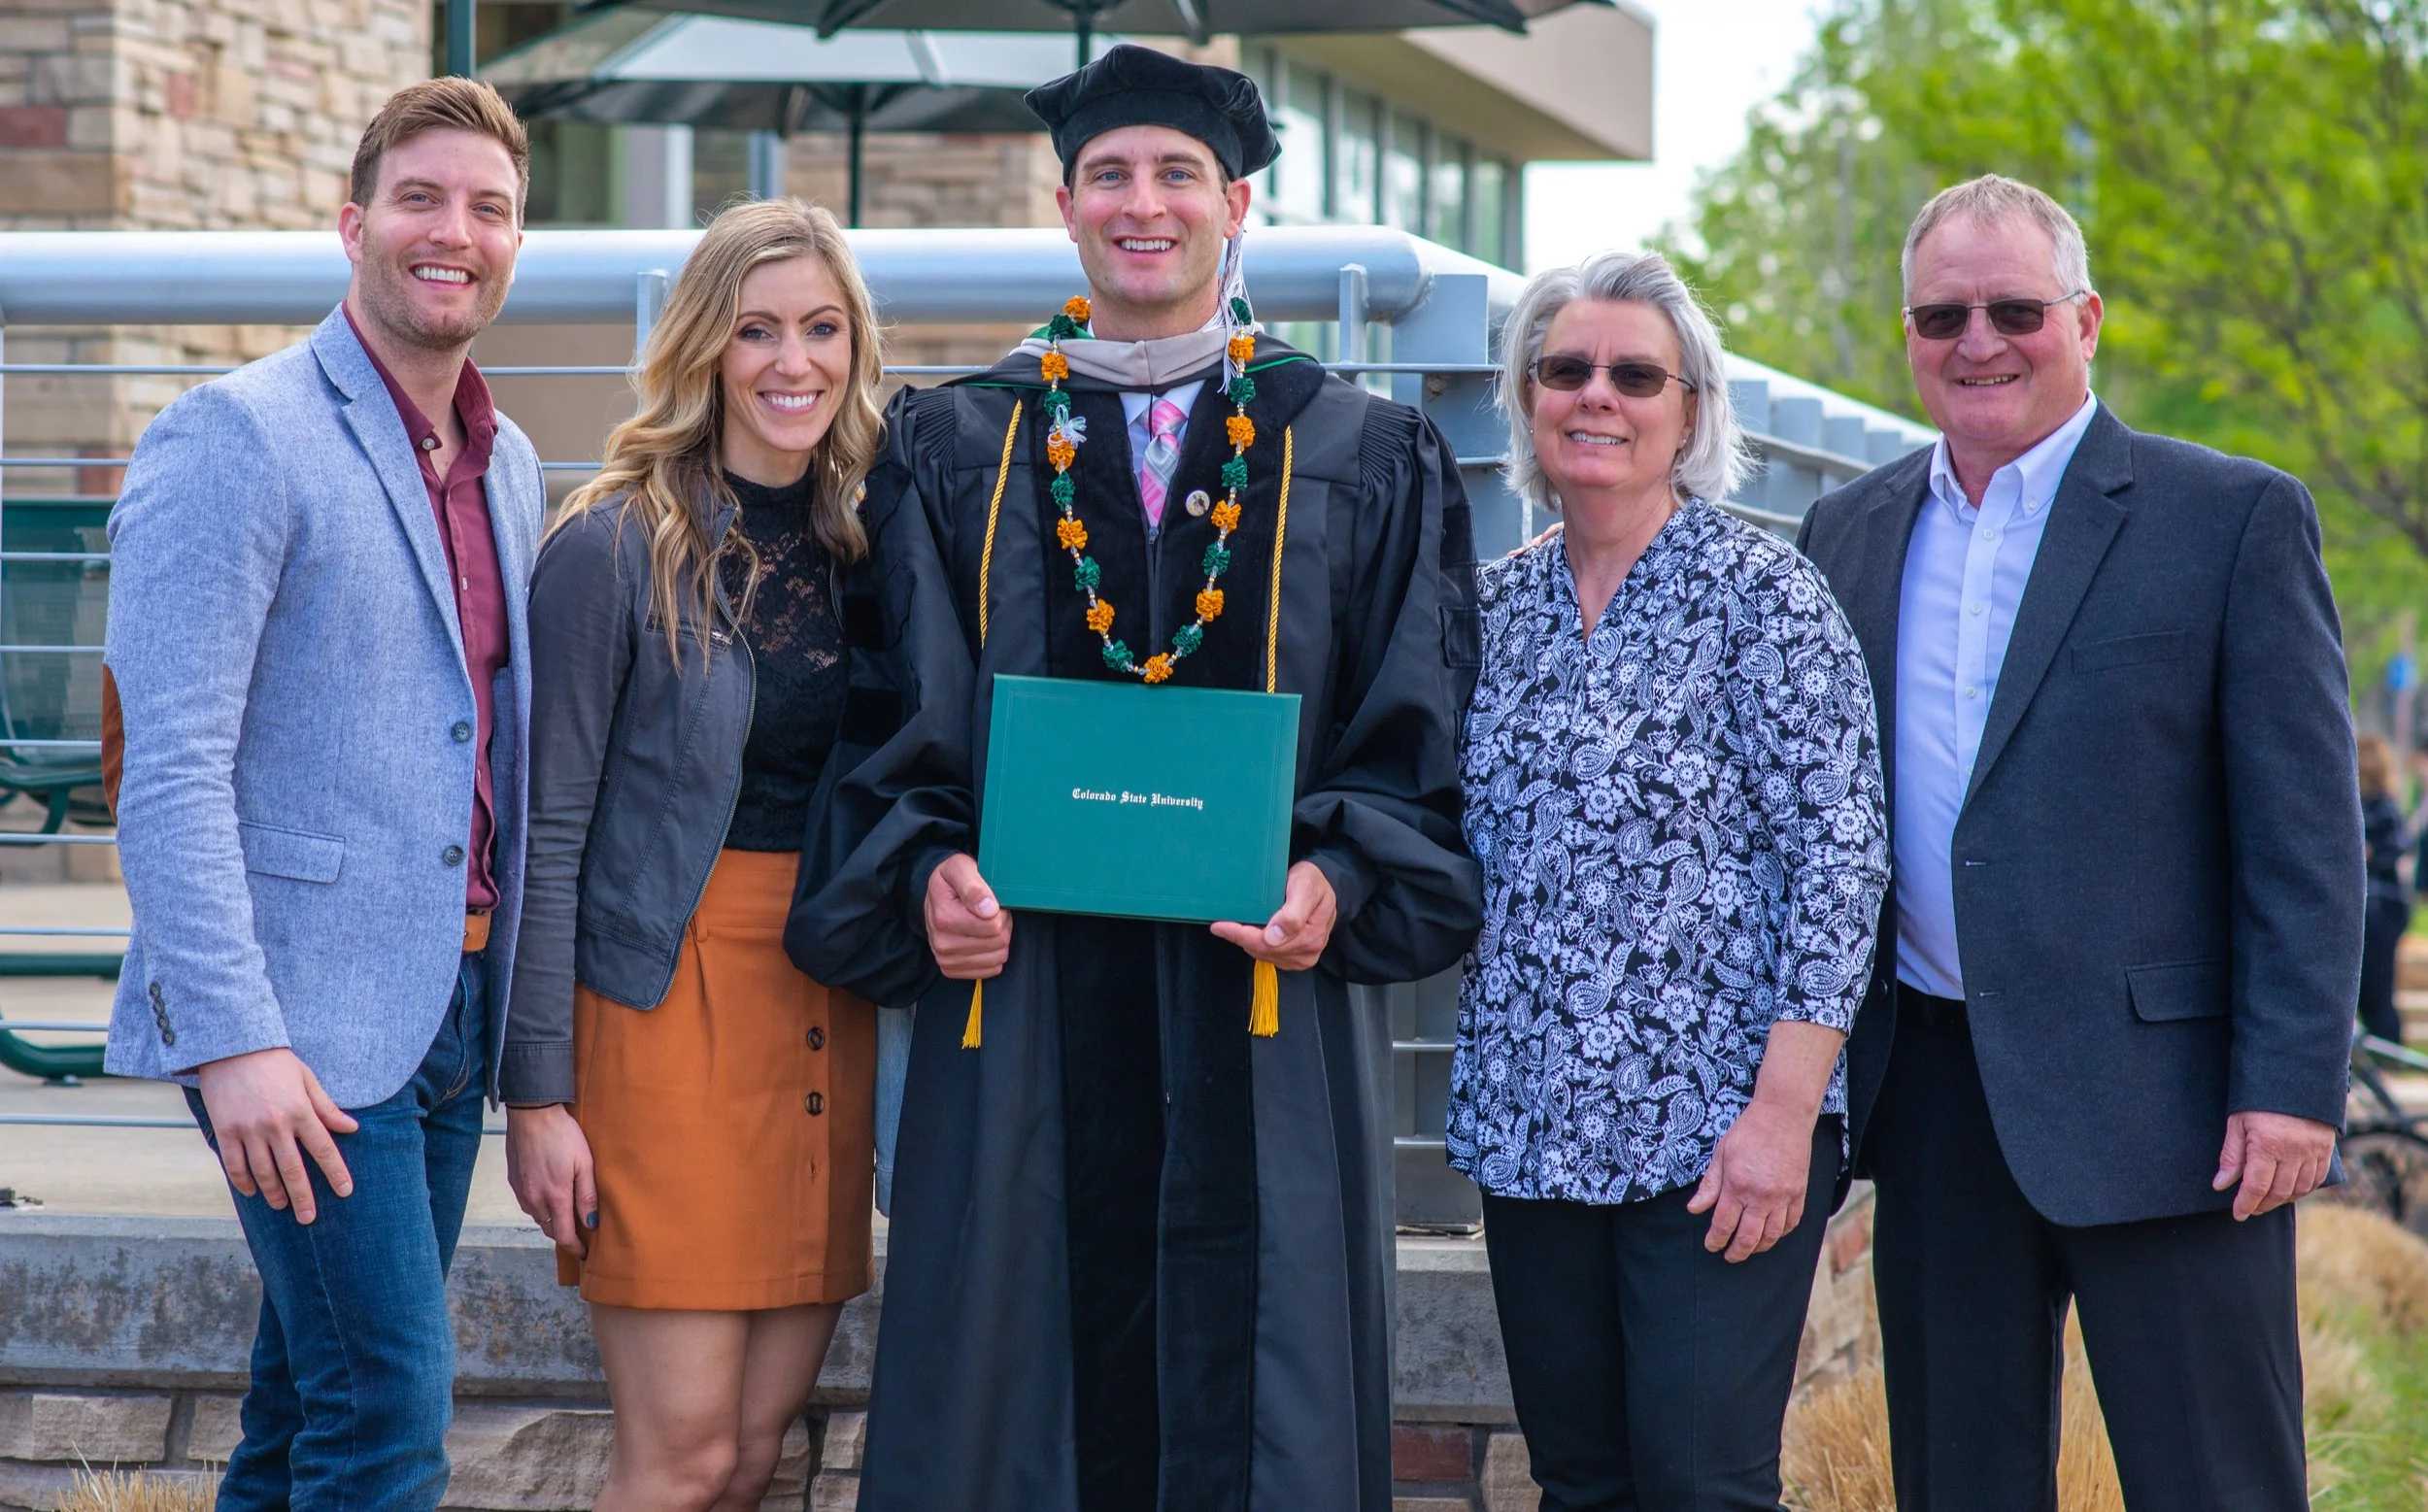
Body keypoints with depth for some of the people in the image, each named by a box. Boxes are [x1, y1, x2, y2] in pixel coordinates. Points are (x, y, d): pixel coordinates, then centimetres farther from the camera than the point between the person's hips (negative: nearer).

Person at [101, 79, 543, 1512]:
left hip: (448, 1005, 8)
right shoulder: (235, 438, -10)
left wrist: (511, 995, 15)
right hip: (304, 1020, -8)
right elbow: (174, 770, -15)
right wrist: (233, 1036, -22)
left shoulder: (508, 466, 15)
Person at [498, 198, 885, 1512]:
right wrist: (536, 1094, -12)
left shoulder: (859, 549, 10)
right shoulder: (614, 550, -7)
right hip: (668, 996, -5)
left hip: (828, 1005, 6)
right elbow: (546, 832, -8)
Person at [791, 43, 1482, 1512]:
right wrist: (926, 871, -10)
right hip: (1020, 1009, 1)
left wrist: (1342, 878, -12)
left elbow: (1423, 739, 5)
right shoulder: (953, 453, 11)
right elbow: (901, 718, 8)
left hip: (1269, 1018, 0)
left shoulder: (1370, 465, 9)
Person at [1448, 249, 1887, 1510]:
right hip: (1531, 1122, 5)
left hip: (1716, 1129, -5)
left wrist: (1785, 1110, -15)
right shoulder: (1498, 606, 11)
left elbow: (1840, 859, -10)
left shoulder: (1760, 593, -5)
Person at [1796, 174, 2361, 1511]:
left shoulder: (2234, 519, -2)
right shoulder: (1850, 532, 12)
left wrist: (2292, 1086, -13)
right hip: (1929, 1091, 5)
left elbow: (2305, 832, -6)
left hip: (2156, 1091, -4)